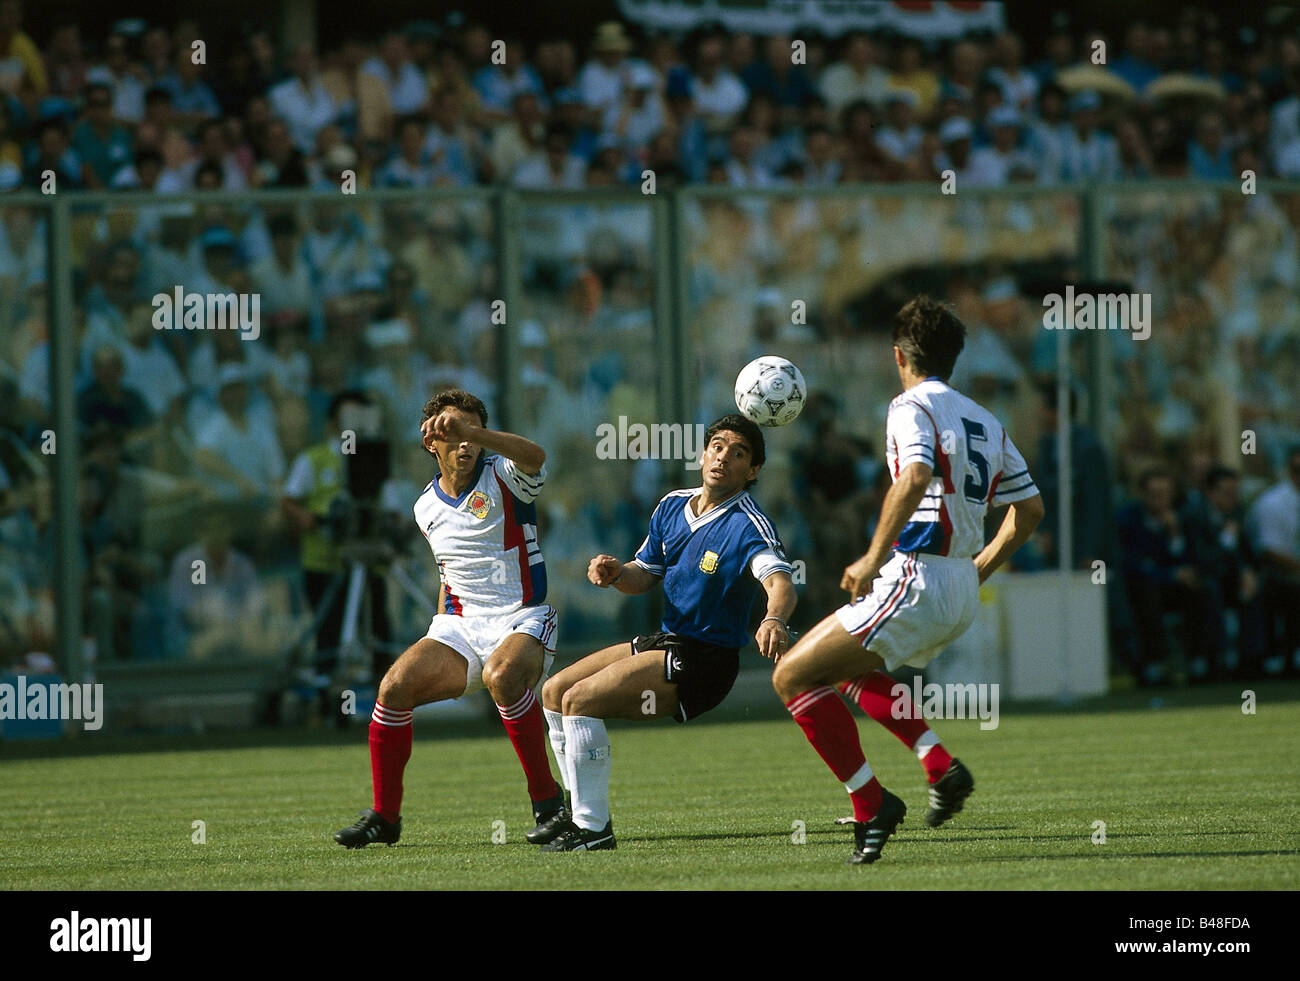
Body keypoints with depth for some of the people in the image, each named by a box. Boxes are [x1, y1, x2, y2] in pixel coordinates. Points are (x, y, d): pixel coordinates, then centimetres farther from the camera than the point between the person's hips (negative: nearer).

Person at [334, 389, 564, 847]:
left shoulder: (503, 478, -6)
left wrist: (470, 430, -44)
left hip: (522, 621, -5)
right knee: (395, 685, -19)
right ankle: (383, 816, -4)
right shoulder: (427, 508, 12)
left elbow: (535, 456, -31)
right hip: (460, 622, 5)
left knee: (502, 675, -39)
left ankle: (546, 798, -23)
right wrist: (442, 635, 23)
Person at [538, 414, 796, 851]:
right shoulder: (673, 506, 5)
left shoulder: (748, 526, -19)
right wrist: (615, 573, -6)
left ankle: (593, 830, -17)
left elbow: (779, 580, -36)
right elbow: (646, 575, 17)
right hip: (664, 642, 9)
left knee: (580, 700, -21)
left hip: (703, 662, -9)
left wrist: (774, 619, -59)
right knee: (555, 691, 11)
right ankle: (583, 812, 20)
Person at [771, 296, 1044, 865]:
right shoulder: (986, 422, 17)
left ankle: (871, 805, -6)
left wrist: (875, 557, -26)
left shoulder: (912, 407, -7)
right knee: (848, 666, 29)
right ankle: (941, 766, 14)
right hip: (962, 595, 9)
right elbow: (1030, 508, 19)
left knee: (793, 676, -2)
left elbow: (915, 477, -27)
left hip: (917, 579, -9)